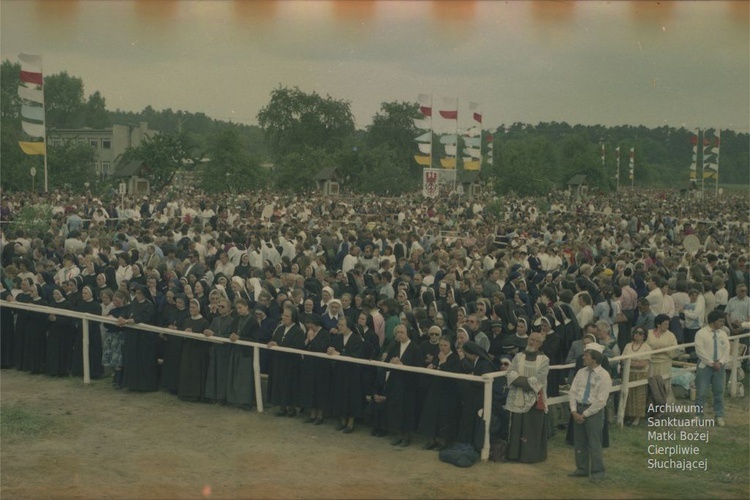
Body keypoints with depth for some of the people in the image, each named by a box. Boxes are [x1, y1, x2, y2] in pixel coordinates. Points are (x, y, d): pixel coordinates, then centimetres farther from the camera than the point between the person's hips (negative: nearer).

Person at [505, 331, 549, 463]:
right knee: (516, 427, 6)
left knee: (533, 429, 2)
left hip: (534, 399, -2)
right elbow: (510, 373, -4)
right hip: (518, 398, 3)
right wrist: (528, 381, -17)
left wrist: (521, 380, -13)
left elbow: (539, 379, -12)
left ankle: (531, 455, 9)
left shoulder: (544, 359, 0)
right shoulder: (518, 356, 9)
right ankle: (514, 453, 13)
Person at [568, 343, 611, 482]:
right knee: (579, 442, 13)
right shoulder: (581, 372, 5)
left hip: (594, 412, -6)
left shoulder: (604, 376, -14)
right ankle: (582, 469, 26)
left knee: (594, 444, -1)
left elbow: (601, 401, -16)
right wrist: (574, 411, -8)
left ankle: (597, 472, 11)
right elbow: (572, 392, 5)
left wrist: (585, 414, -14)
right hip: (578, 409, 6)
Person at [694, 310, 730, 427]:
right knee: (701, 392, 0)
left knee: (719, 392, 9)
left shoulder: (723, 334, 7)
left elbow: (726, 351, 4)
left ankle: (719, 416, 19)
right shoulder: (701, 333, -8)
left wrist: (720, 363, -11)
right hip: (704, 366, -4)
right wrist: (711, 363, -15)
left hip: (719, 367, 4)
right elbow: (700, 351, -13)